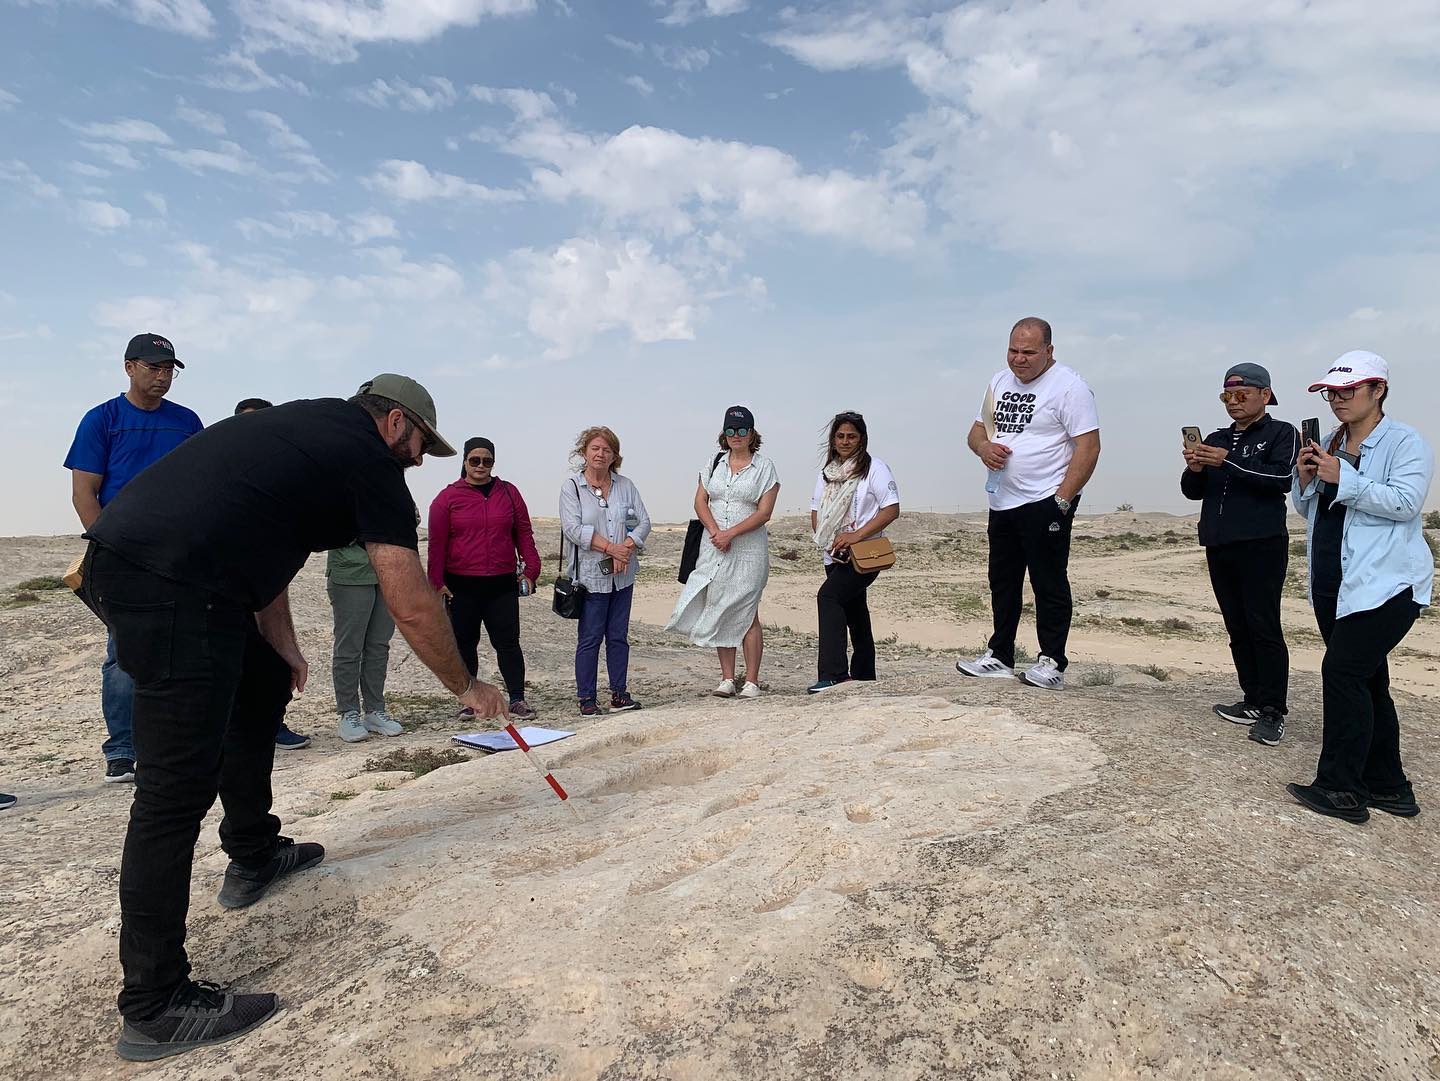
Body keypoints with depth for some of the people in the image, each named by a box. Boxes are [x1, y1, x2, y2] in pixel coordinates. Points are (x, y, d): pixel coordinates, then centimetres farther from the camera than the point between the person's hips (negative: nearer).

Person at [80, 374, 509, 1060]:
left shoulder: (308, 425, 23)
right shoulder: (370, 461, -2)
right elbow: (412, 608, -4)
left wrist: (281, 645, 20)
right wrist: (465, 686, 10)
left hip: (119, 553, 11)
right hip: (170, 584, -11)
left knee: (264, 683, 25)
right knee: (178, 788, -6)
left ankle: (254, 857, 38)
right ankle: (154, 1009, 3)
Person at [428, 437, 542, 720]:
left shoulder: (508, 493, 9)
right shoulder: (448, 497, 3)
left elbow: (523, 534, 10)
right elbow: (437, 543, 2)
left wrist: (530, 569, 1)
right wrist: (437, 581, -3)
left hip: (502, 584, 1)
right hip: (461, 586, -1)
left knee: (508, 641, 0)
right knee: (465, 643, 7)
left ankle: (517, 700, 5)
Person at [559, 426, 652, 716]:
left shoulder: (625, 485, 9)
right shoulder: (571, 486, -2)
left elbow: (643, 521, 4)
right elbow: (573, 528, -12)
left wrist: (626, 549, -13)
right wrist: (611, 547, -17)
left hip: (623, 575, 4)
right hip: (590, 575, -4)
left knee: (618, 636, 10)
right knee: (590, 638, 0)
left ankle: (619, 693, 19)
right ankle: (586, 698, 10)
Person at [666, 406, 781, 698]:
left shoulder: (764, 467, 1)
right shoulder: (714, 463, 13)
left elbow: (764, 512, -7)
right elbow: (700, 502, 7)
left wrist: (729, 534, -14)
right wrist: (715, 531, -9)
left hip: (749, 548, -4)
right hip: (714, 549, 4)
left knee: (746, 614, -4)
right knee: (719, 612, 4)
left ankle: (751, 681, 3)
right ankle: (727, 678, 11)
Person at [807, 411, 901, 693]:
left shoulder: (874, 468, -2)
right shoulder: (827, 472, 17)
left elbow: (892, 509, -10)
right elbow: (816, 510, 17)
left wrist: (856, 535, -19)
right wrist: (827, 539, -3)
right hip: (834, 557, 7)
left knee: (828, 596, -25)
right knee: (855, 614, 13)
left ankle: (833, 674, -29)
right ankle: (863, 677, 22)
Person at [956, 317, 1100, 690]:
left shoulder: (1068, 386, -9)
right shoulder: (1000, 381, 13)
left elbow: (1088, 447, -14)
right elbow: (977, 430, 18)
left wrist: (1062, 500, -20)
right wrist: (983, 447, -7)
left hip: (1045, 504, -8)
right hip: (1003, 502, 8)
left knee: (1049, 584, -2)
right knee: (1002, 582, 14)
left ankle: (1052, 663, 7)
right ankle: (999, 657, 25)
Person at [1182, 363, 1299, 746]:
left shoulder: (1282, 433, 3)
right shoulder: (1217, 439, 18)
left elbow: (1282, 478, -15)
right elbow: (1193, 491, 14)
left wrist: (1228, 462, -22)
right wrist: (1194, 469, -7)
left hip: (1261, 546, -6)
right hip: (1219, 546, 6)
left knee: (1264, 627, -7)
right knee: (1237, 628, 8)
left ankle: (1273, 712, -2)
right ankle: (1253, 701, 17)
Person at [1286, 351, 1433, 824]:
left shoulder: (1406, 442, -6)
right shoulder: (1328, 445, 13)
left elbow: (1405, 502, -19)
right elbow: (1307, 508, 17)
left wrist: (1343, 479, -22)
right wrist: (1306, 479, -2)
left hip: (1384, 585, -7)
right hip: (1332, 584, 8)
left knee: (1343, 672, -14)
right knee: (1366, 681, 13)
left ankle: (1340, 789, -6)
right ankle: (1388, 786, 23)